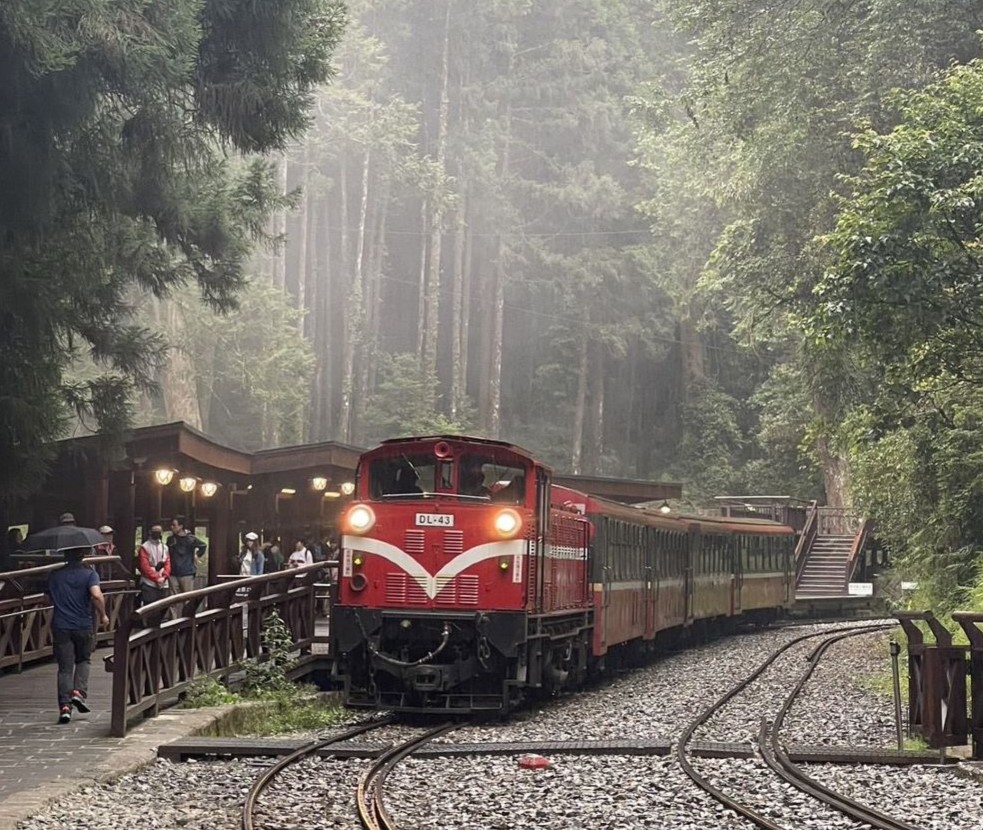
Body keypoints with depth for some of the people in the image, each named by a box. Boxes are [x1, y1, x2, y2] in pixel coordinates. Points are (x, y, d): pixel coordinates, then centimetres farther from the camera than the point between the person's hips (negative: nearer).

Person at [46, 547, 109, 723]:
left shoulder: (55, 576, 6)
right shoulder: (89, 574, -6)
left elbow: (49, 596, 17)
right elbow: (96, 595, -21)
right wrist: (103, 615, -8)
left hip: (60, 627, 1)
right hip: (83, 626, -1)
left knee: (65, 667, 3)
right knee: (83, 660, 20)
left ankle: (64, 705, -8)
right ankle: (79, 692, -1)